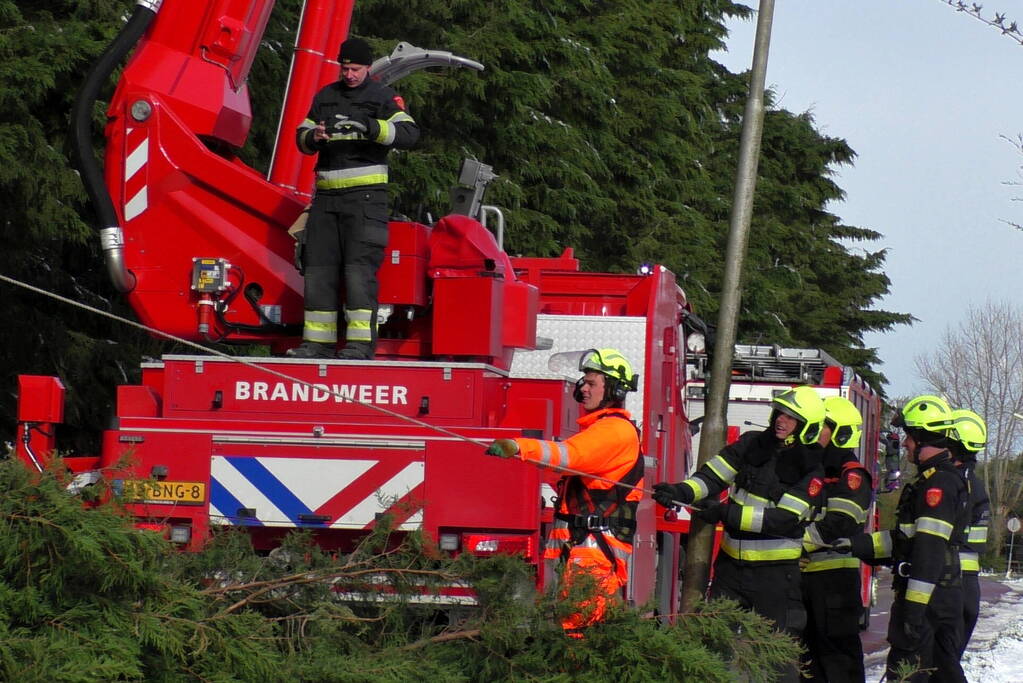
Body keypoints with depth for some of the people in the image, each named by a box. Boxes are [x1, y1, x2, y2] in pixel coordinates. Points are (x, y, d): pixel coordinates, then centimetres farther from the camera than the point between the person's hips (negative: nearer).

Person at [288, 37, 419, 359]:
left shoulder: (382, 97, 2)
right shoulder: (325, 97, 18)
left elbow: (408, 133, -11)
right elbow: (302, 137, 19)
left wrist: (372, 128, -27)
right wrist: (313, 137, -6)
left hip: (365, 194, -6)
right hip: (326, 195, 6)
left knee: (359, 267, -13)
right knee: (319, 267, 4)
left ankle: (361, 341, -14)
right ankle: (319, 341, 8)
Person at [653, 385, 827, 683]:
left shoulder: (811, 470, -10)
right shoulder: (752, 445, 6)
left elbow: (784, 520, -19)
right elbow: (714, 473, -3)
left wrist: (727, 513, -23)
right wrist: (682, 492, -24)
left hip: (774, 572, -5)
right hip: (732, 565, 5)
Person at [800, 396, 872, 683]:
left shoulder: (852, 476, -9)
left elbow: (838, 527, -21)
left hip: (836, 575, -9)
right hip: (806, 573, 9)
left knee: (838, 649, -8)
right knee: (807, 647, 12)